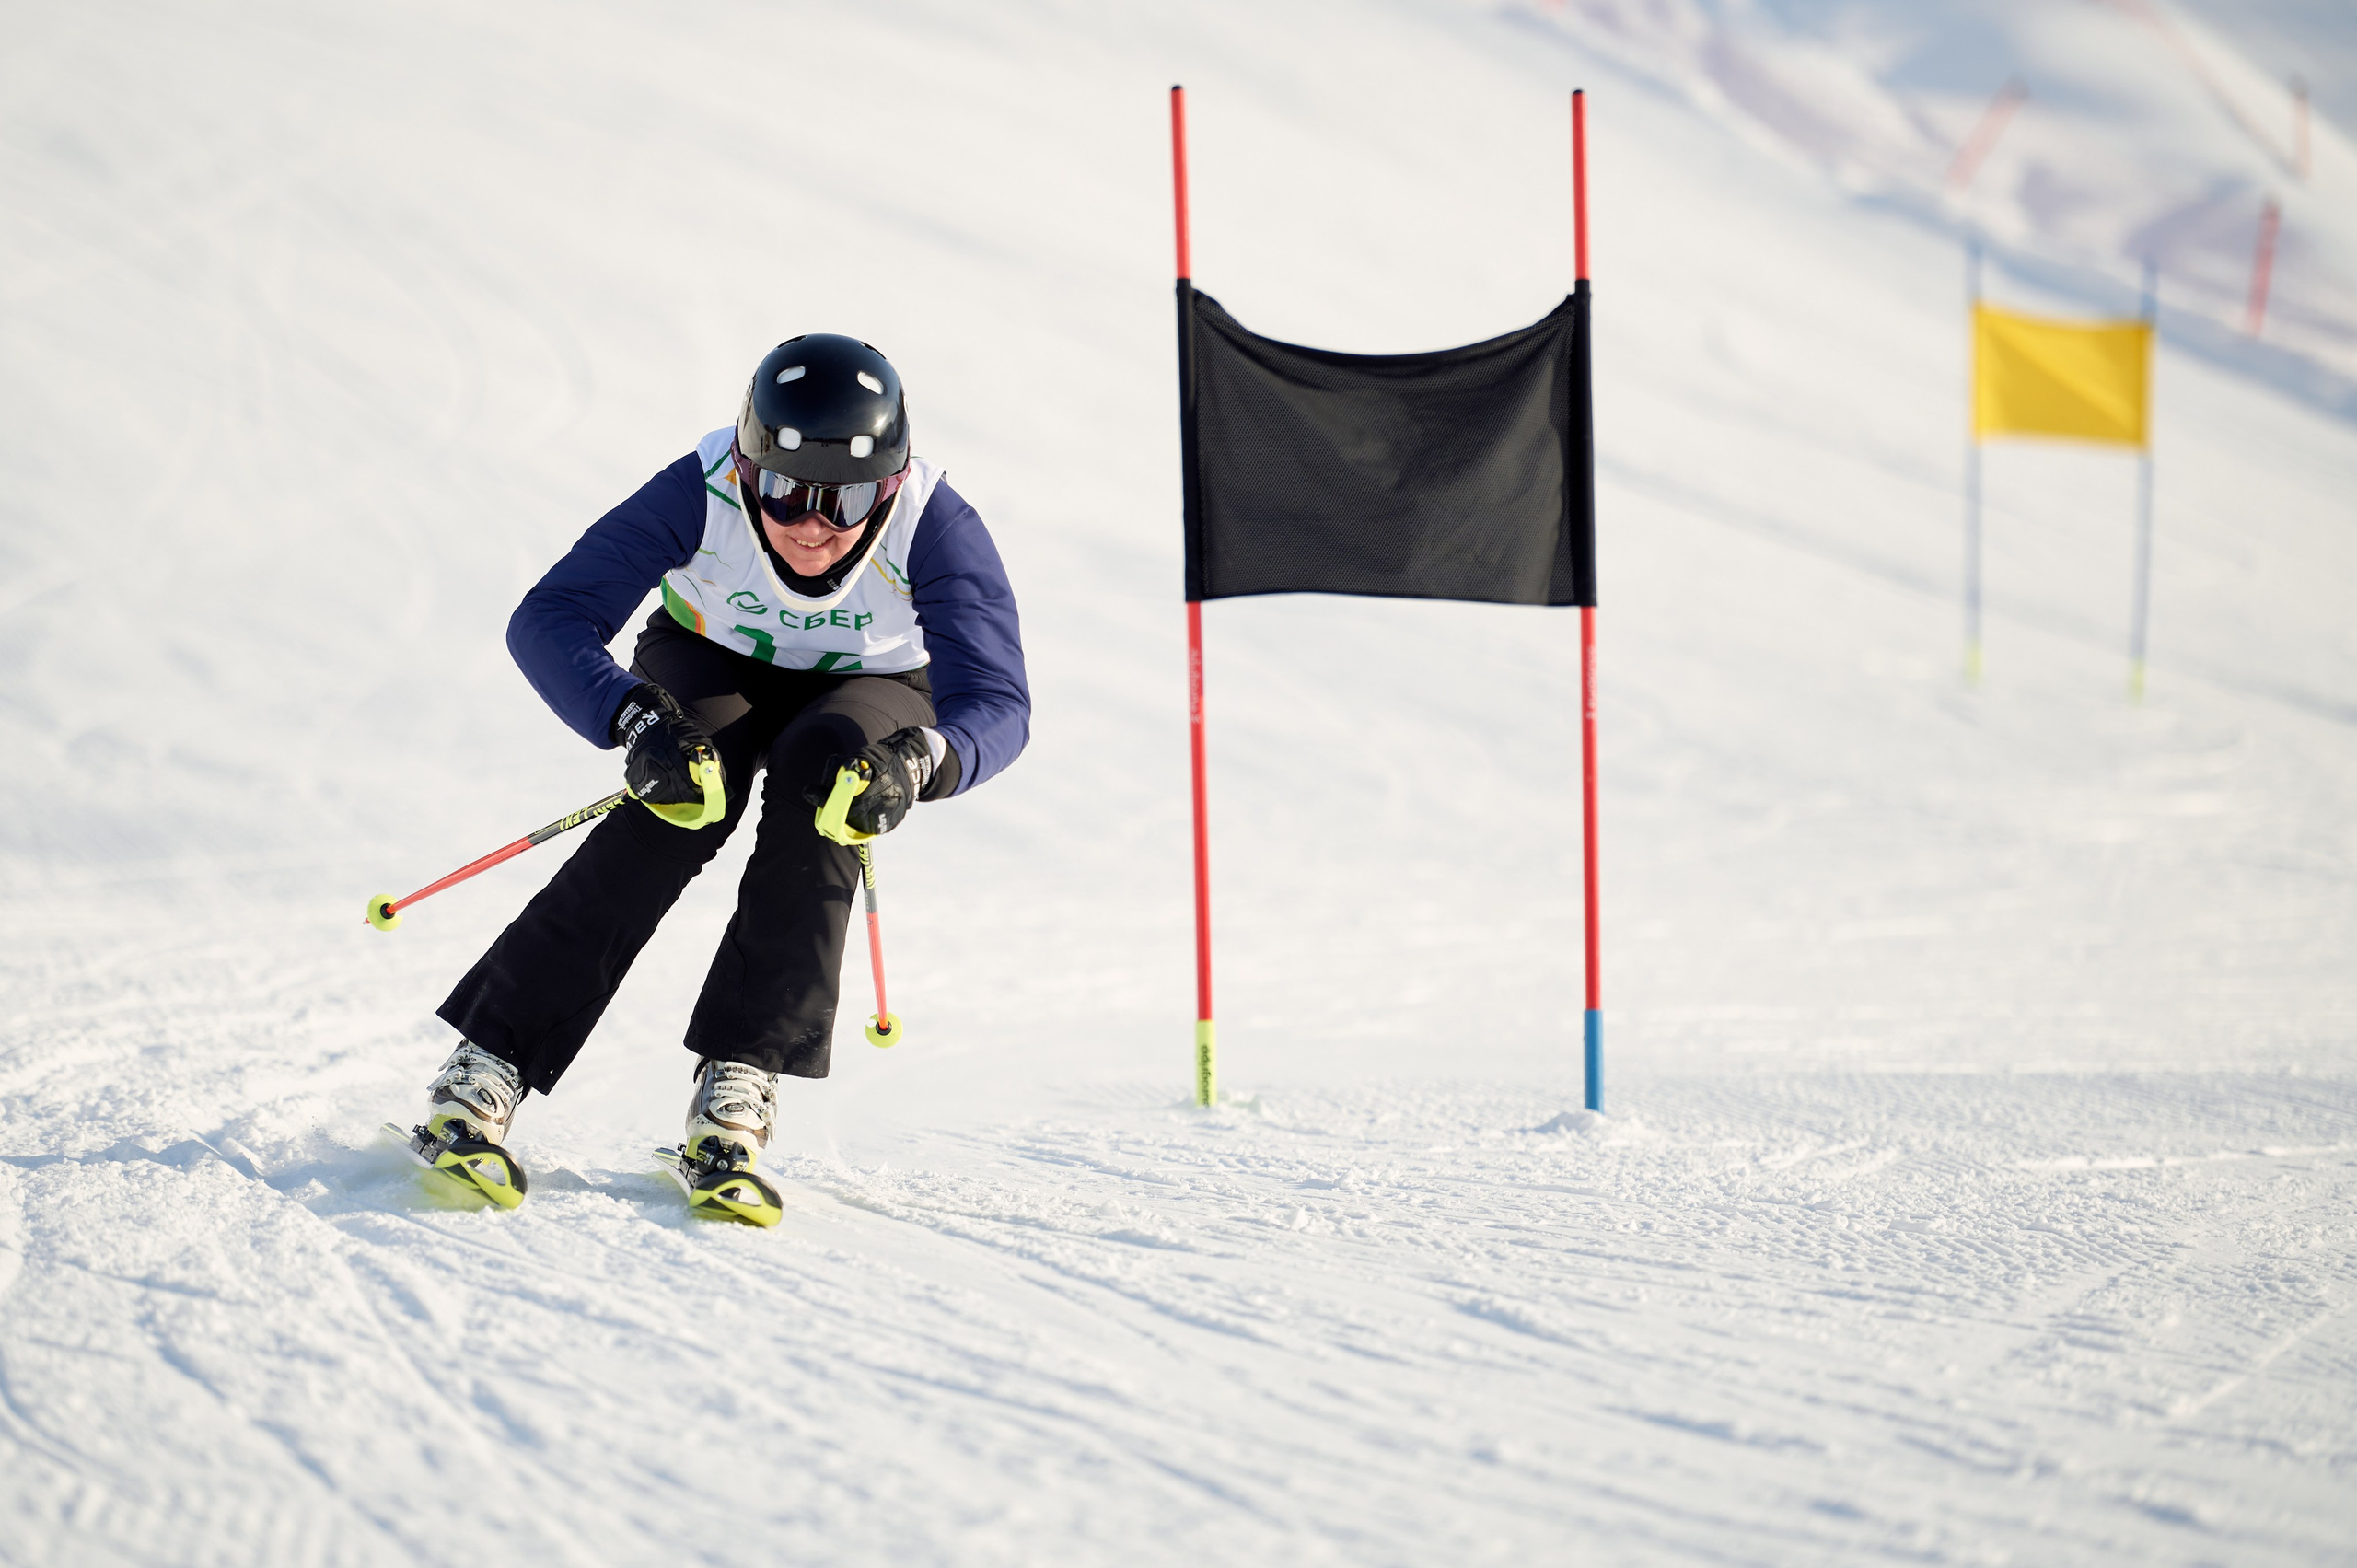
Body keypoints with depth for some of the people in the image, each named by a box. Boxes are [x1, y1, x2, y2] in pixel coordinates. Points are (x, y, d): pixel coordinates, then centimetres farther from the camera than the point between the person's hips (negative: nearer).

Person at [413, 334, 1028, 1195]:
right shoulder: (700, 495, -33)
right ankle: (493, 1053, -24)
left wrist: (919, 762, -59)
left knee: (819, 780, -31)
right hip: (714, 663, 0)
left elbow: (997, 701, -37)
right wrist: (635, 721, -52)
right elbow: (548, 620, -34)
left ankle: (741, 1072, -27)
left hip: (872, 687, 0)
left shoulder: (936, 528, -33)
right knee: (674, 804, -28)